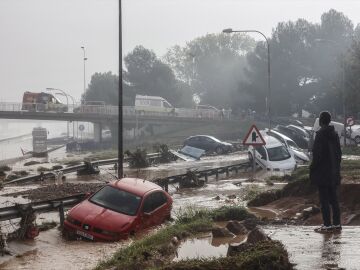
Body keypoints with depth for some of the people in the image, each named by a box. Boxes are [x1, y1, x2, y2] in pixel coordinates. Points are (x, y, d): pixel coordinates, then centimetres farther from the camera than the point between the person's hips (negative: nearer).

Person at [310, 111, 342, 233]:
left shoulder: (321, 134, -14)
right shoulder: (334, 134, 9)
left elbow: (317, 154, -18)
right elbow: (339, 153, 13)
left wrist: (312, 168, -9)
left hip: (322, 172, -8)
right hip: (333, 173, 8)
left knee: (324, 200, -4)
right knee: (333, 198, 12)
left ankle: (327, 225, -4)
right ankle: (336, 224, 15)